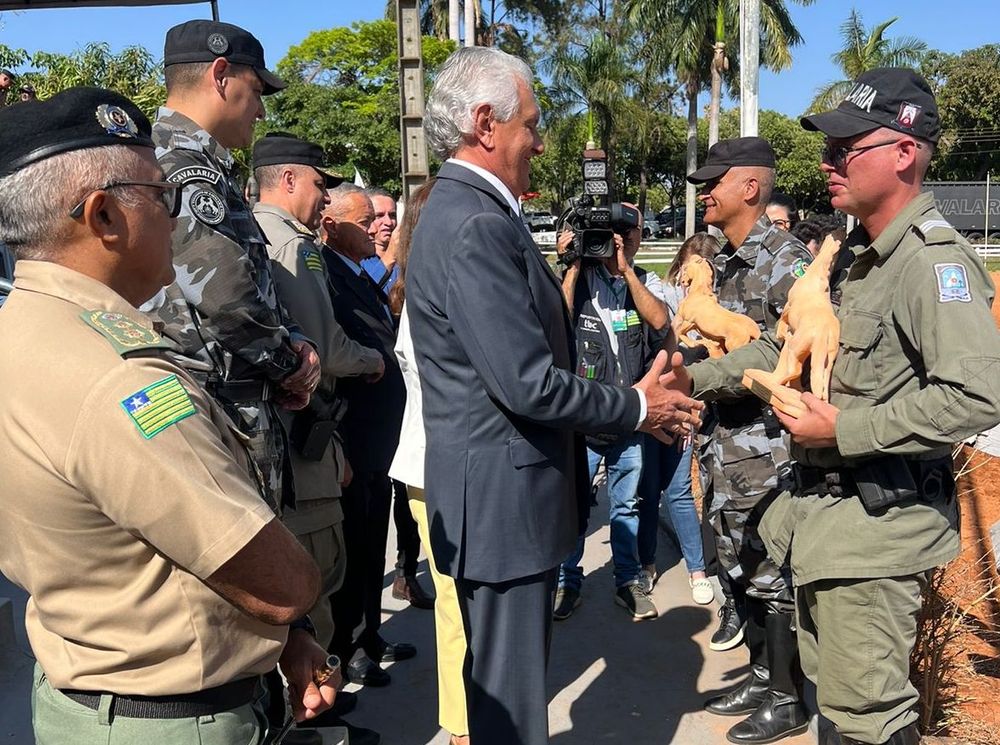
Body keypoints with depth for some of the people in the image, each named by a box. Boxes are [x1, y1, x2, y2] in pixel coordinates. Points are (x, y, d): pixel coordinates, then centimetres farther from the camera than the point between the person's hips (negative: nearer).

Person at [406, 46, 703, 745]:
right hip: (502, 498, -10)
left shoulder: (464, 211, 11)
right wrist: (637, 407, -9)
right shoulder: (477, 226, -21)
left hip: (501, 489, 10)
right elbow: (529, 385, -24)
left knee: (508, 684, 24)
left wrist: (629, 399, 10)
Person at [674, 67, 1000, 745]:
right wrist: (696, 379, 12)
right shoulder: (858, 254, 13)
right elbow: (791, 346, 20)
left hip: (878, 526, -9)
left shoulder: (933, 259, -18)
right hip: (827, 510, 9)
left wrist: (845, 430, -22)